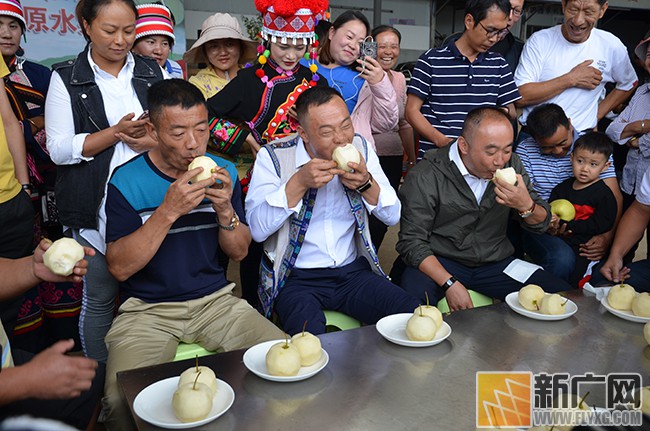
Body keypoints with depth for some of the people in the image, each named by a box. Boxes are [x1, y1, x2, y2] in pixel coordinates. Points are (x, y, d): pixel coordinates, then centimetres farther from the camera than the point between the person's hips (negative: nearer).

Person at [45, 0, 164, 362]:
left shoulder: (152, 71, 10)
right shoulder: (66, 79, 1)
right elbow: (59, 149, -6)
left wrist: (154, 139, -11)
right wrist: (116, 133, -17)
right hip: (98, 209, -2)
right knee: (99, 301, 10)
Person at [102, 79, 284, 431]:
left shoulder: (222, 172, 3)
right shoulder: (126, 181, -7)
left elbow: (239, 252, 5)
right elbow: (119, 267, -13)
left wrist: (225, 210, -15)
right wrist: (169, 211, -24)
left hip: (215, 299, 3)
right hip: (147, 309, -2)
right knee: (122, 400, -27)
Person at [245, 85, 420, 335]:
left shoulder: (360, 148, 4)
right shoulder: (273, 157, -7)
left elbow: (393, 216, 4)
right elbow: (257, 229, -17)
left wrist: (366, 183, -15)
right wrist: (299, 182, -25)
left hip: (353, 271, 4)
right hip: (296, 277, -4)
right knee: (311, 342, -33)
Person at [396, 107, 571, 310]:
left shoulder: (511, 165, 4)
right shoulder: (425, 177, -13)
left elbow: (542, 223, 8)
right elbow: (412, 241, -12)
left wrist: (526, 206, -17)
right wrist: (450, 283, -23)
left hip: (495, 263, 6)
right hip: (439, 263, -5)